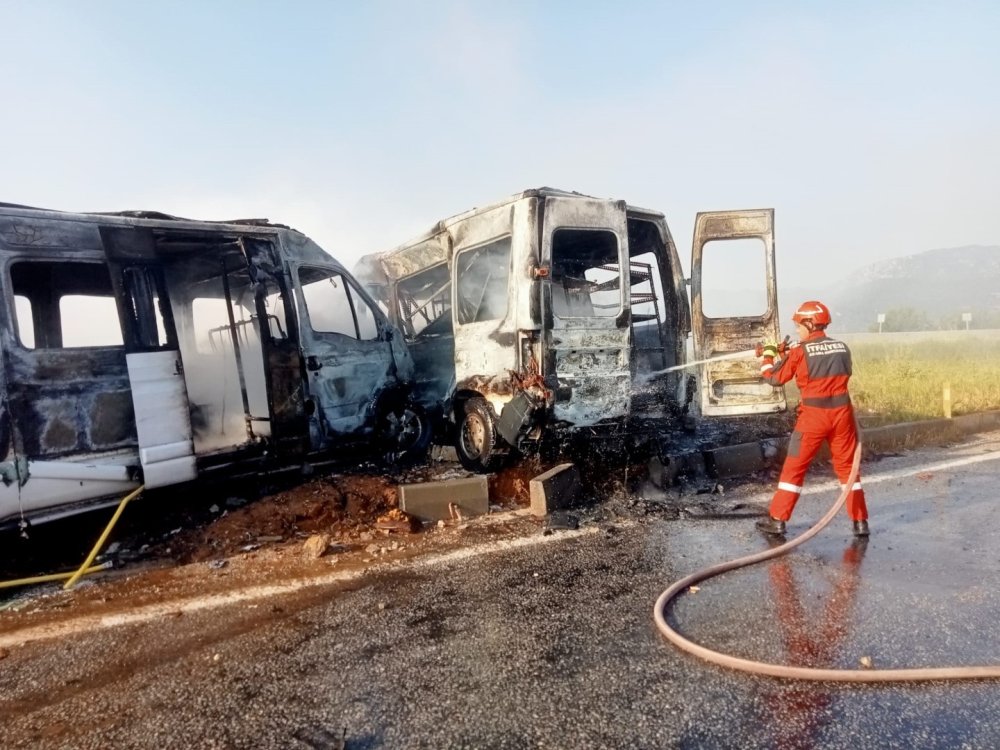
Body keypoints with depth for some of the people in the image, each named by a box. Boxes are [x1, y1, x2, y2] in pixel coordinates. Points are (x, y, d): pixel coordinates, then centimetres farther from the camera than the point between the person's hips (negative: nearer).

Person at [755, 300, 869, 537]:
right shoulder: (842, 348, 6)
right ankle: (860, 522, 18)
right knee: (848, 467, 15)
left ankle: (777, 520, 9)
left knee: (794, 468, 5)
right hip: (841, 412, 4)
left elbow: (774, 378, -1)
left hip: (813, 415, -4)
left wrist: (769, 355, 17)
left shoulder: (800, 351, -8)